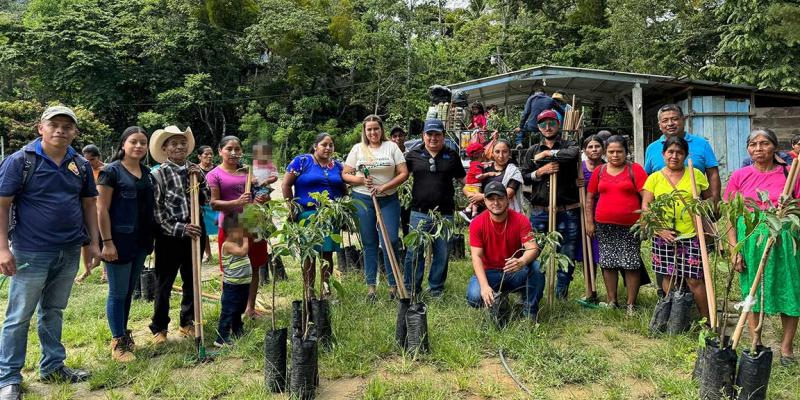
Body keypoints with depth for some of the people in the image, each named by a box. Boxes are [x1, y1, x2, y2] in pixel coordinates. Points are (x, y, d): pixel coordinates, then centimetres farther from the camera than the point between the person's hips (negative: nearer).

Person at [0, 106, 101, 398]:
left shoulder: (81, 165, 6)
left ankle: (53, 368, 28)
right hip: (32, 252, -4)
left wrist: (93, 242, 7)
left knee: (53, 312, 16)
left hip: (70, 252, 5)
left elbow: (88, 204, 12)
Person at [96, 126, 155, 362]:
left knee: (129, 290, 16)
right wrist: (107, 242, -16)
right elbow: (101, 209, -12)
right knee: (118, 293, 3)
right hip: (120, 240, -6)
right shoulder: (112, 171, -9)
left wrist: (151, 237, 11)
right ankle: (118, 343, 13)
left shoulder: (147, 173, 10)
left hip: (141, 240, 6)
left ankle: (123, 332, 30)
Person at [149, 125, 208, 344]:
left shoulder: (195, 169, 6)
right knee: (164, 283, 5)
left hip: (195, 230, 5)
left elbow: (206, 200, 5)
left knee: (191, 280, 14)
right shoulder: (159, 174, -7)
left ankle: (187, 323, 29)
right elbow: (157, 211, -10)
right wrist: (180, 228, -17)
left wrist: (200, 179, -9)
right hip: (169, 234, -4)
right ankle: (159, 328, 20)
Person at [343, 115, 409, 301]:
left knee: (391, 240, -5)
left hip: (389, 199, -1)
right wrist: (360, 180, -13)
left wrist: (383, 187, -12)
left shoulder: (391, 147, 3)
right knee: (369, 243, 7)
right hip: (362, 200, 1)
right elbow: (345, 174, 7)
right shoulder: (357, 148, 6)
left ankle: (393, 284, 9)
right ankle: (371, 286, 15)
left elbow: (404, 173, -3)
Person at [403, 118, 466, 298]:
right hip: (419, 212, -1)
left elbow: (462, 178, 17)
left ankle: (436, 288, 25)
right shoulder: (414, 155, 7)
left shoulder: (451, 156, 10)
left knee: (442, 253, 9)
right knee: (414, 252, 2)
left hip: (444, 213, 1)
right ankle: (411, 290, 15)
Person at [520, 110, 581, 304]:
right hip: (539, 211, 2)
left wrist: (547, 153, -12)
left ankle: (561, 295, 20)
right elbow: (523, 177, 8)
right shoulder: (532, 151, 13)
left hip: (568, 211, -1)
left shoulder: (568, 145, 6)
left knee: (567, 255, 5)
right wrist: (540, 172, -8)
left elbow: (573, 153, -20)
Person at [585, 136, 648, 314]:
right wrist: (589, 222, 7)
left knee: (631, 264, 0)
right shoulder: (599, 171, 9)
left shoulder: (635, 169, -1)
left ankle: (631, 304, 12)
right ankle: (612, 302, 20)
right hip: (604, 226, 3)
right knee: (608, 263, 8)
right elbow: (590, 198, 13)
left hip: (630, 226, -3)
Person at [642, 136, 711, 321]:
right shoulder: (654, 178, 4)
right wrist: (659, 228, -10)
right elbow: (645, 206, 0)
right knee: (669, 277, 7)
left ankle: (707, 320, 14)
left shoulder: (696, 174, 5)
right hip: (664, 236, 1)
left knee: (694, 278, -1)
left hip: (692, 235, -1)